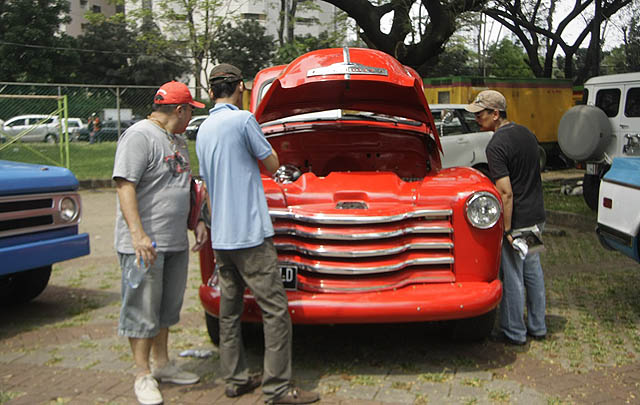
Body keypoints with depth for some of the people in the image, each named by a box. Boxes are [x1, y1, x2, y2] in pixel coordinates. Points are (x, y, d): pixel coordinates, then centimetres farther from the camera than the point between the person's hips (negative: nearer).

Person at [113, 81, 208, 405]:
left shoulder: (178, 141, 17)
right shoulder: (139, 136, -12)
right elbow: (125, 185, -19)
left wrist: (197, 222, 17)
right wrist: (138, 235, -26)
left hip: (176, 242, 9)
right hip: (144, 244, -9)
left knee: (167, 307, 17)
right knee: (143, 311, 1)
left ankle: (162, 364, 30)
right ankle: (144, 376, 11)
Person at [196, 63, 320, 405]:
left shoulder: (203, 130, 14)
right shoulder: (243, 119, -10)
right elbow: (272, 164, -1)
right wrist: (261, 142, 18)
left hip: (220, 236, 8)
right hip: (250, 233, -8)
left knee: (229, 309, 12)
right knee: (275, 309, -4)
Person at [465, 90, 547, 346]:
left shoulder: (496, 146, -19)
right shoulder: (526, 134, 7)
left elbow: (506, 193, -23)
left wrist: (507, 230, -19)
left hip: (515, 220, -9)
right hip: (536, 215, 9)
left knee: (512, 278, 4)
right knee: (533, 271, 18)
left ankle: (514, 332, 15)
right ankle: (537, 327, 29)